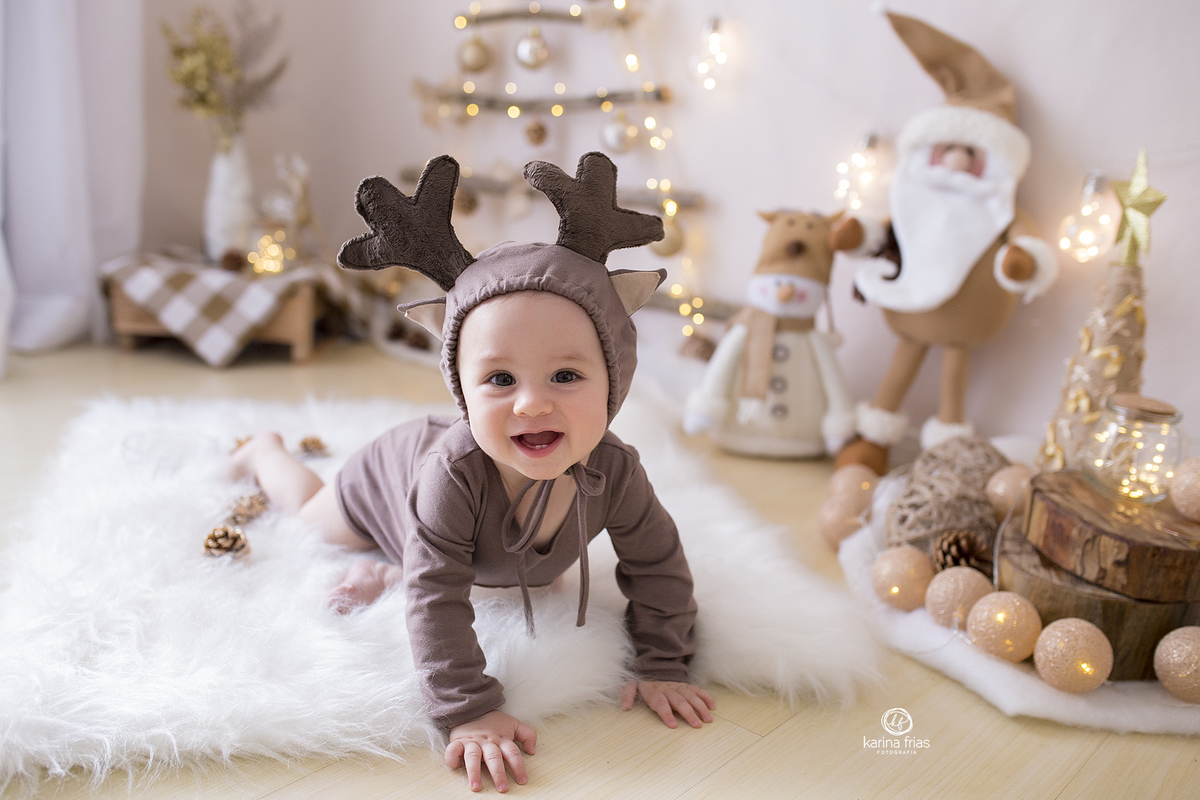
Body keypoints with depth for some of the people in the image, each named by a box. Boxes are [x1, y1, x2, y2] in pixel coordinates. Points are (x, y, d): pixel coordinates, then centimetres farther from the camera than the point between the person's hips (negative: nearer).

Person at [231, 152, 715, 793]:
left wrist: (662, 667, -25)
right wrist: (468, 711, -47)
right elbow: (436, 599, -45)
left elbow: (656, 566, -24)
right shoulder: (453, 474, -51)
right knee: (312, 512, 27)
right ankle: (265, 451, 56)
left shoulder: (614, 470, -39)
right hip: (391, 478, -3)